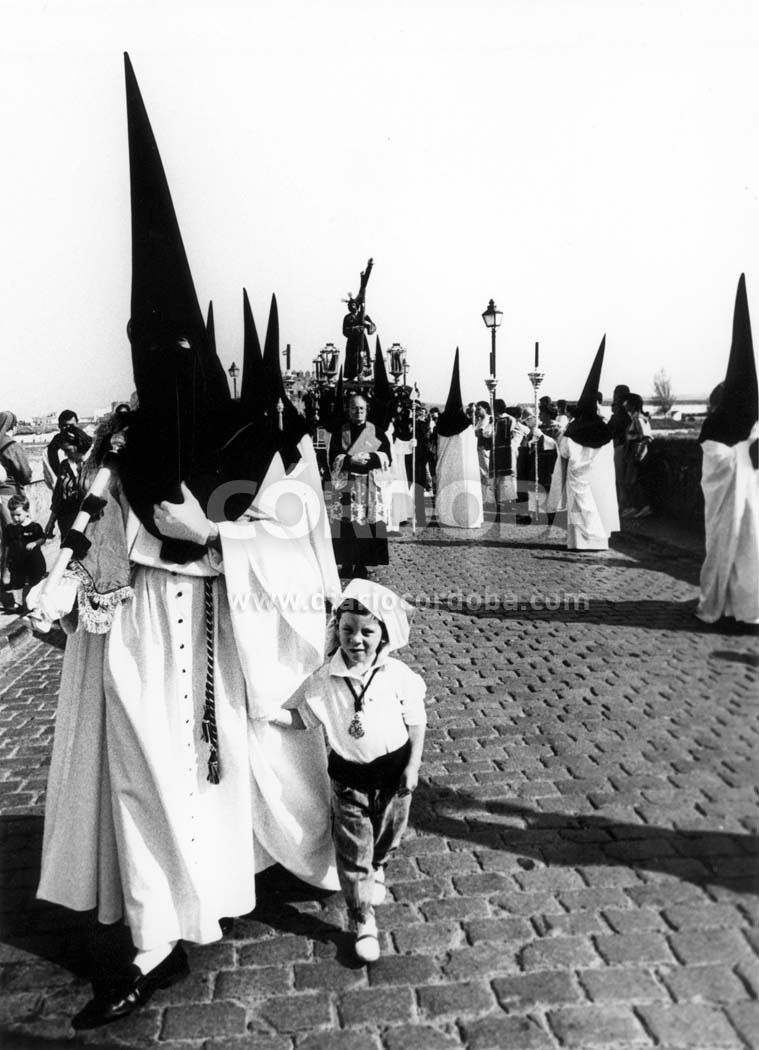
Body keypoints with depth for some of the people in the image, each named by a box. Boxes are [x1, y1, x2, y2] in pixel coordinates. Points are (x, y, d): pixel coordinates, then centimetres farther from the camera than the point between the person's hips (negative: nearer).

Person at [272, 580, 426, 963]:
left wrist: (412, 767, -7)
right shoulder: (325, 679, -15)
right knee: (353, 851, 4)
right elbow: (302, 718, -4)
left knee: (387, 835, 23)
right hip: (348, 776, 0)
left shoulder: (398, 675, -17)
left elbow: (417, 722, -6)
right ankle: (362, 920, 22)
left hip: (392, 770, 1)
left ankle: (377, 870, 57)